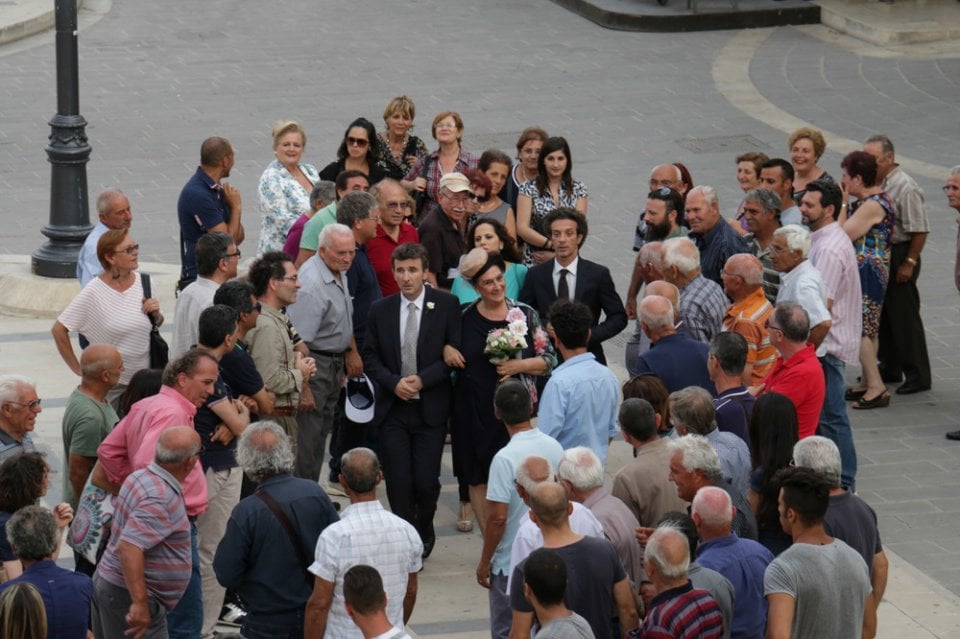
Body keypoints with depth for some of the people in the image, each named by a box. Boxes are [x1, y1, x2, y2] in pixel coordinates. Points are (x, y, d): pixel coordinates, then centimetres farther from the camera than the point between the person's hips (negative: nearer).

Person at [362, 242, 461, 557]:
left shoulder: (446, 305, -2)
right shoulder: (380, 310, 5)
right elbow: (370, 357, 8)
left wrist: (422, 380, -14)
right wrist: (394, 383, -9)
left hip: (431, 409, -2)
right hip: (392, 407, 2)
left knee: (426, 481, -3)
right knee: (398, 481, -3)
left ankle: (424, 535, 24)